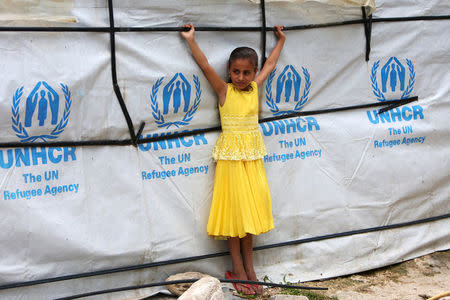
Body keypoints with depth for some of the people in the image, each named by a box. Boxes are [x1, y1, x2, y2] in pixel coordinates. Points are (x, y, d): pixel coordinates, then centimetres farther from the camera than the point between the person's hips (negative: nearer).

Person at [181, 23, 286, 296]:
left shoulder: (254, 87, 5)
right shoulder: (224, 90, -6)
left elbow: (270, 65, 20)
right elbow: (206, 67, -16)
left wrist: (281, 40, 31)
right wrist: (191, 40, -21)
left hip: (252, 157, 5)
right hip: (231, 157, -5)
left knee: (251, 209, 10)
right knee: (234, 210, 2)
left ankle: (249, 268, 21)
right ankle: (238, 270, 11)